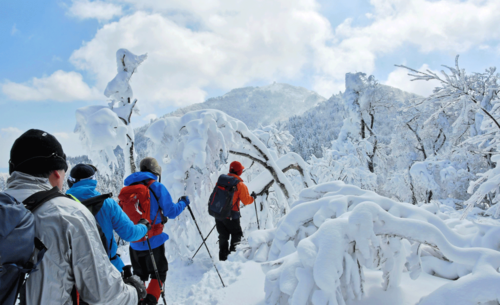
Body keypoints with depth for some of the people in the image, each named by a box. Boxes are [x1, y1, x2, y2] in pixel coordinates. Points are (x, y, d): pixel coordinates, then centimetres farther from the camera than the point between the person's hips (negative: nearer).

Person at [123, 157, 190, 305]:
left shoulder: (127, 188, 5)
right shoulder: (157, 187, -9)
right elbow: (171, 212, -9)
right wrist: (183, 203, 9)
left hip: (134, 242, 4)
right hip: (154, 240, -4)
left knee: (139, 274, 22)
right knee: (158, 273, 12)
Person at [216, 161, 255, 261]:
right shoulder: (240, 185, -10)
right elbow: (246, 201, -5)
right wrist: (252, 197, 14)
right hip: (231, 216, -5)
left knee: (223, 236, 17)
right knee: (236, 235, 15)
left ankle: (222, 258, 18)